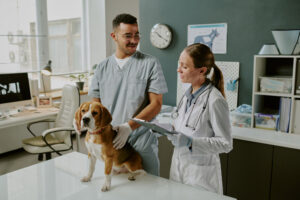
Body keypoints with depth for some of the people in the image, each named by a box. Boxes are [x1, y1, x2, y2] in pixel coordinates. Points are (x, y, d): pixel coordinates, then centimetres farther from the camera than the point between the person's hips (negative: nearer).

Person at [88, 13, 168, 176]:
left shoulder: (150, 64, -4)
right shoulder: (103, 68, 7)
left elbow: (156, 104, -9)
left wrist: (128, 126, -20)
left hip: (142, 144, -3)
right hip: (110, 142, 3)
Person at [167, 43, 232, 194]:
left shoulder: (214, 100, -20)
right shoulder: (188, 94, 3)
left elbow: (226, 144, -17)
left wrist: (190, 142, -25)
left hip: (200, 172, -7)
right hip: (179, 166, 7)